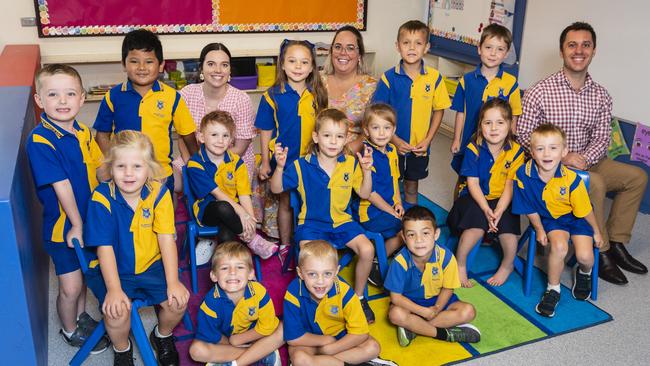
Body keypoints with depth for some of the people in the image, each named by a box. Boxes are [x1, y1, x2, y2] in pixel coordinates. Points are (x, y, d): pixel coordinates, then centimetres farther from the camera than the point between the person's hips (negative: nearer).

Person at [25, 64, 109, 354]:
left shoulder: (84, 134, -1)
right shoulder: (39, 141, -23)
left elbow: (99, 169, 6)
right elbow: (61, 185, -22)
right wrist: (76, 224, -19)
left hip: (89, 218, 6)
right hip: (63, 226, -6)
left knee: (85, 273, 22)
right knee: (70, 287, 6)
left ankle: (81, 316, 46)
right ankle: (70, 331, 32)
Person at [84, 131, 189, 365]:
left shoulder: (159, 194, -10)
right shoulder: (102, 198, -16)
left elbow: (166, 239, -11)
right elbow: (105, 247, -16)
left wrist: (173, 283, -16)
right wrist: (114, 289, -23)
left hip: (151, 265, 2)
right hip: (114, 269, -2)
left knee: (178, 301, -15)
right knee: (117, 311, -24)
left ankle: (163, 336, 21)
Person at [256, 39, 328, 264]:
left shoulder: (317, 95, -3)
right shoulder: (273, 96, -8)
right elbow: (266, 131, -3)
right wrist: (265, 162, -3)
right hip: (283, 159, -1)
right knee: (286, 202, 12)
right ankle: (285, 247, 28)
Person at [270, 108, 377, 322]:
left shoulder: (351, 164, 0)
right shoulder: (301, 166, -7)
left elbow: (365, 194, 6)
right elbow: (276, 189, -2)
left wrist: (367, 170, -10)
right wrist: (280, 167, -20)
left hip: (342, 221, 3)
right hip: (312, 223, -2)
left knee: (367, 250, -19)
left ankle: (359, 297, 7)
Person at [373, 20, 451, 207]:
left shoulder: (434, 78, -6)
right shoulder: (389, 78, -10)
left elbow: (438, 111, 1)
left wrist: (427, 140, -8)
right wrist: (395, 140, -15)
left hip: (419, 147, 2)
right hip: (392, 144, -1)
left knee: (412, 187, 18)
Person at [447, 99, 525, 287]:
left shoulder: (516, 152, -5)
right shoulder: (474, 149, -9)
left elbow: (509, 187, -8)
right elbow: (473, 183, -11)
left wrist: (498, 212, -23)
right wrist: (486, 210, -25)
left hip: (501, 201, 2)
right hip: (474, 198, -2)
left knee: (507, 224, -26)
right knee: (477, 225, -30)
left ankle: (507, 265, 6)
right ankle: (460, 264, -5)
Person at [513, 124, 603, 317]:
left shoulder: (571, 179, -28)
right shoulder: (523, 174, -24)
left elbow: (585, 210, -12)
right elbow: (530, 207, -7)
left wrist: (596, 232, 2)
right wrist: (539, 229, -2)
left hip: (576, 219, 0)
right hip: (549, 218, 0)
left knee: (585, 256, -16)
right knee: (559, 246, -27)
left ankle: (584, 273, 27)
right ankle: (553, 290, -2)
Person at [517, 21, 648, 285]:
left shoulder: (601, 96, 3)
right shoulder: (540, 92, -12)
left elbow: (602, 138, 1)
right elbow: (524, 134, -13)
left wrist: (584, 158, -21)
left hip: (587, 161, 7)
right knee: (595, 183, -29)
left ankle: (616, 243, 8)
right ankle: (601, 252, -13)